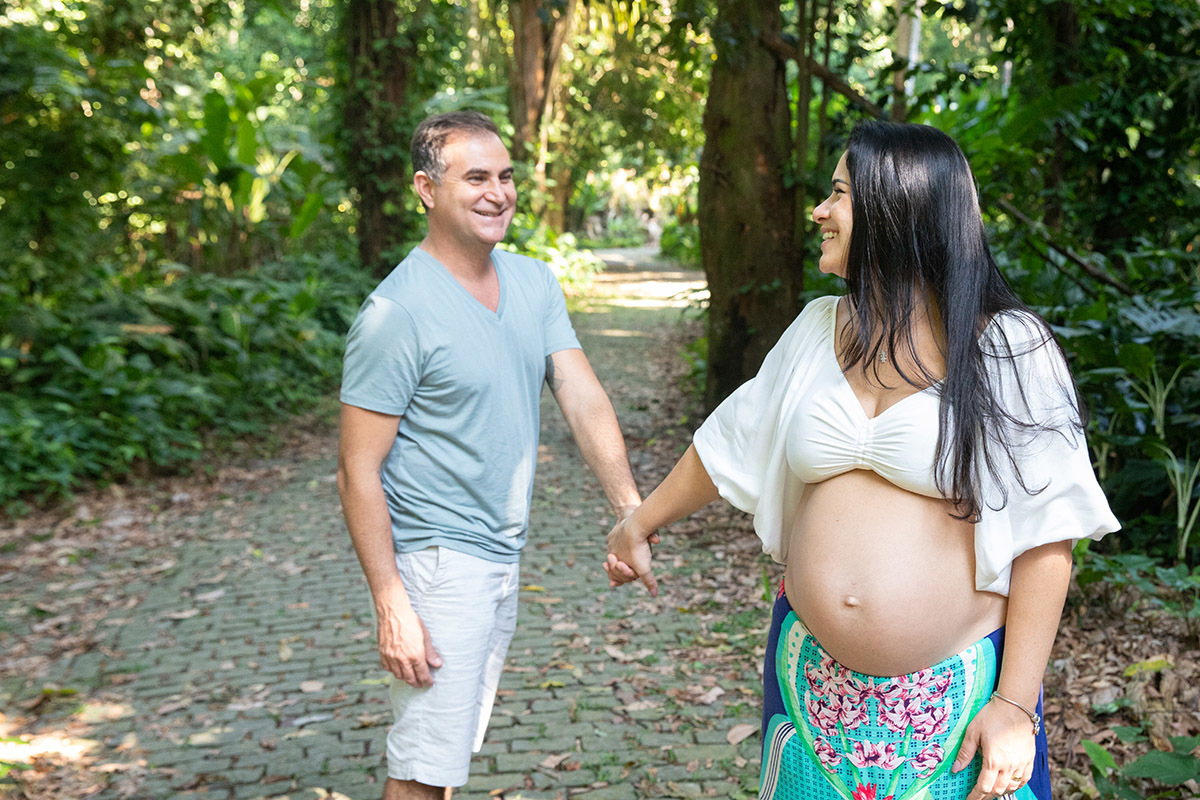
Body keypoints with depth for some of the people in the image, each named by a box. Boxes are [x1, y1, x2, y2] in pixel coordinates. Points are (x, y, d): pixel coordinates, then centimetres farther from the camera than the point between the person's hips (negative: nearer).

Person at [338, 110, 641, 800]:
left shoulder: (536, 284, 5)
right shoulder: (397, 312, -17)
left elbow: (583, 397, -2)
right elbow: (358, 473, -16)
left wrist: (633, 510, -15)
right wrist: (392, 606, -20)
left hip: (504, 559, 7)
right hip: (436, 563, -7)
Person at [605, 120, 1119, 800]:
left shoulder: (1009, 350, -10)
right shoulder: (819, 329, 5)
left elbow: (1046, 536, -11)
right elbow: (732, 443, 18)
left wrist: (1015, 704, -13)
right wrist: (641, 524, 28)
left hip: (954, 695, -4)